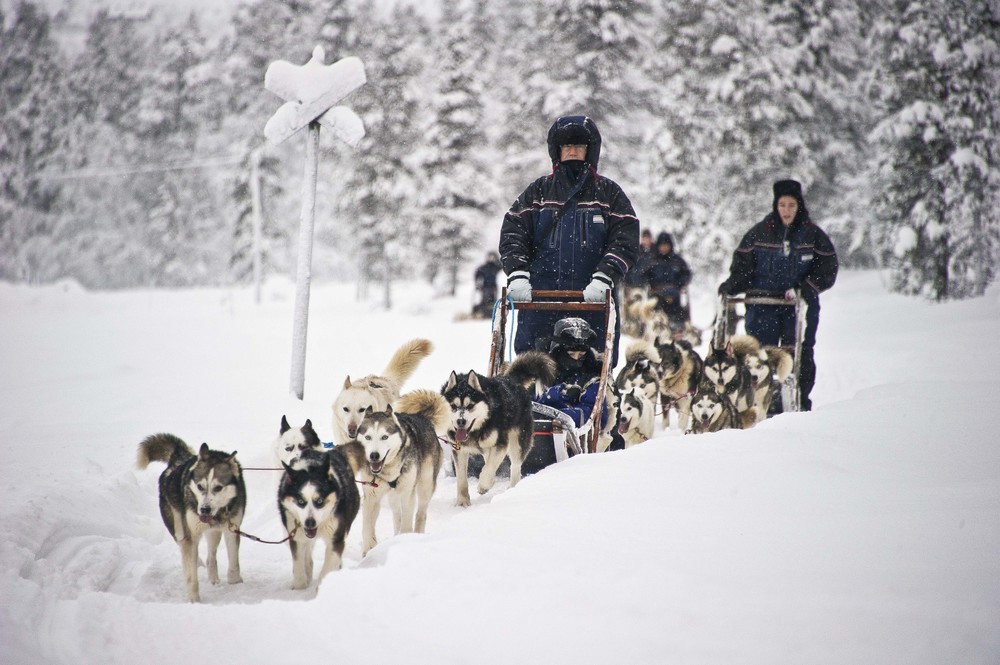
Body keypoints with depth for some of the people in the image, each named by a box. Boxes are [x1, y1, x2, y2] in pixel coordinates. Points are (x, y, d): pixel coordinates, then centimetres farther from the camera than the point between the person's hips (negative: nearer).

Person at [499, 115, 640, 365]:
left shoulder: (608, 193, 11)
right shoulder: (539, 191, 14)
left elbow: (626, 241, 1)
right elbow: (512, 234, 7)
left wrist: (603, 279, -14)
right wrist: (517, 274, -10)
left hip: (593, 300, -1)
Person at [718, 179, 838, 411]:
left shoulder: (812, 235, 4)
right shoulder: (759, 233, 5)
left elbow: (828, 267, 4)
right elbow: (742, 263, 8)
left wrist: (804, 288, -9)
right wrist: (731, 287, -10)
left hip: (800, 306, 0)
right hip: (762, 306, 0)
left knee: (801, 355, 0)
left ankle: (800, 404, 8)